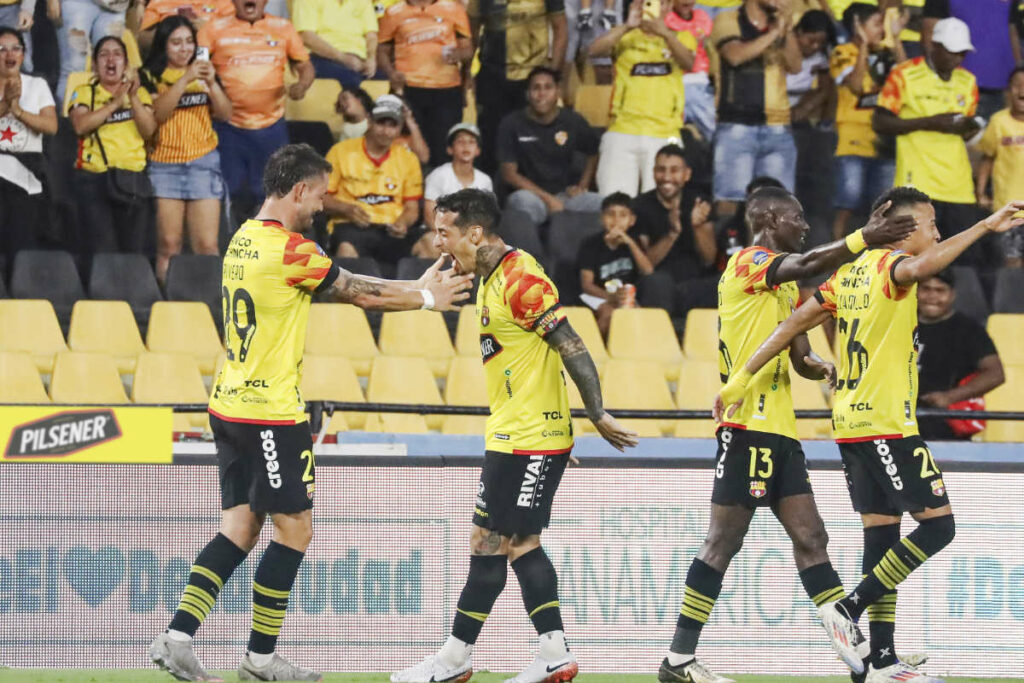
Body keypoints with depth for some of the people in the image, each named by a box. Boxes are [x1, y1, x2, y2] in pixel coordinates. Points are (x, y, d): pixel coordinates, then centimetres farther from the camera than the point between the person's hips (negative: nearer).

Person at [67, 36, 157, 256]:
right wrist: (115, 103, -12)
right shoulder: (84, 93, 9)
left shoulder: (140, 93, 14)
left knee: (133, 252, 0)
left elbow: (149, 130, 0)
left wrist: (133, 98, -11)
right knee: (101, 254, -11)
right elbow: (80, 125, -10)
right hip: (94, 178, -2)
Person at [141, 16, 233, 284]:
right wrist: (185, 80, -19)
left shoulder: (203, 72, 14)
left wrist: (212, 83, -10)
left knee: (207, 246, -7)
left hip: (203, 162, 2)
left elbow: (225, 114, 7)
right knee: (168, 246, -7)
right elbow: (158, 113, -12)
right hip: (165, 164, -2)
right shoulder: (151, 76, 4)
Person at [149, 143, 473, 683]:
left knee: (239, 530, 9)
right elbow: (359, 294, -6)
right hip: (272, 414, -9)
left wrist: (415, 289, 16)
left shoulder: (245, 239, 11)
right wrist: (425, 298, 10)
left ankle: (176, 638, 0)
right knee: (293, 531, 1)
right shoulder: (290, 250, -17)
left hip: (229, 408, 9)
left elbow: (339, 285, 17)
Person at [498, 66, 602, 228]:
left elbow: (592, 154, 24)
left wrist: (582, 186, 6)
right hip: (530, 192, -3)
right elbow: (509, 174, -4)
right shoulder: (512, 125, -3)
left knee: (598, 203, -27)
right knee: (523, 200, -39)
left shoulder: (573, 122, 6)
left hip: (564, 195, 3)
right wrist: (547, 198, -13)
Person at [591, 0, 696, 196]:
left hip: (664, 136, 0)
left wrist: (665, 33, -25)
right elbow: (595, 50, -6)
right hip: (622, 132, 0)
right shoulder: (626, 37, 14)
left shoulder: (680, 38, 14)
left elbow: (688, 63, -8)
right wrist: (627, 26, -19)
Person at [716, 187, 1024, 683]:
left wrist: (743, 378, 14)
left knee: (883, 535, 9)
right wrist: (983, 228, -40)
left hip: (852, 424, 9)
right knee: (937, 526, -6)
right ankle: (850, 608, -8)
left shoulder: (852, 271, 14)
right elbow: (919, 268, -35)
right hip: (886, 424, -9)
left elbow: (794, 324, 13)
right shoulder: (889, 265, -10)